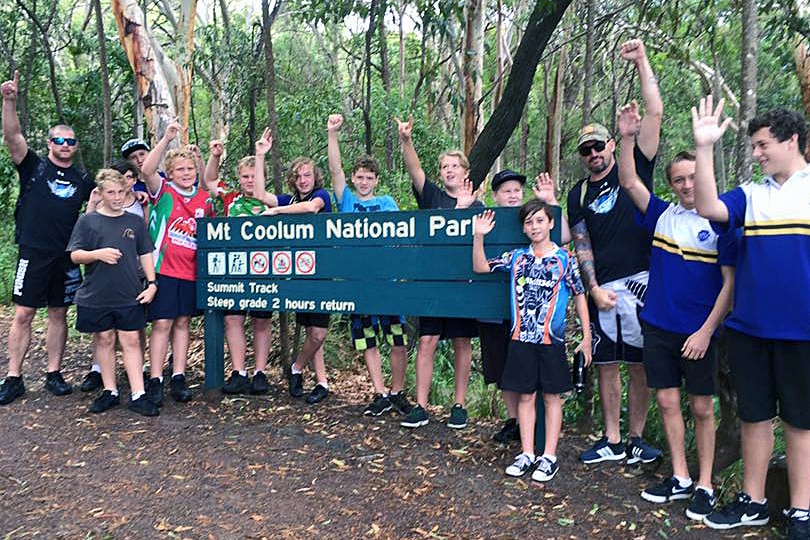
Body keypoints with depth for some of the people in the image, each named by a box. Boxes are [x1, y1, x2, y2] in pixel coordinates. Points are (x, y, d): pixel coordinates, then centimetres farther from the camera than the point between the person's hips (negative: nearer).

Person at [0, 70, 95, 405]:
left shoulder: (82, 180, 12)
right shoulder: (34, 167, 4)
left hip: (68, 257, 3)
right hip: (34, 253, -3)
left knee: (58, 314, 9)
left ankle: (54, 374, 19)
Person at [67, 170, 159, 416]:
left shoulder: (135, 221, 7)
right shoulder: (87, 221, 2)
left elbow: (145, 254, 10)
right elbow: (75, 255, -1)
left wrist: (152, 283, 1)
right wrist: (98, 254, -20)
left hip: (130, 295, 0)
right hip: (96, 296, 0)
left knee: (131, 341, 1)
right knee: (104, 340, 9)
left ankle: (138, 395, 3)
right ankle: (109, 391, 21)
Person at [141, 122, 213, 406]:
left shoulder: (205, 199, 9)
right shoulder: (163, 191, -2)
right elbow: (147, 170, -21)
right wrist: (166, 139, -26)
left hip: (190, 271, 4)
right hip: (163, 268, -4)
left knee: (182, 323, 9)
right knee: (162, 324, -3)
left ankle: (178, 378, 16)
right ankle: (155, 380, 5)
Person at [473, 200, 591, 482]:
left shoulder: (565, 258, -2)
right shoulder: (516, 257, 5)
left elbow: (579, 297, 2)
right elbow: (480, 267, 7)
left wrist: (586, 337, -1)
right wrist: (479, 236, -7)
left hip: (552, 340, -2)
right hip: (521, 338, 2)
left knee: (551, 397, 7)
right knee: (525, 396, 9)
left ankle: (549, 457, 16)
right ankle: (527, 454, 20)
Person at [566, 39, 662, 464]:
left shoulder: (634, 169, 6)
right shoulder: (578, 194, 12)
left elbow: (655, 113, -2)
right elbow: (582, 246, 7)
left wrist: (641, 62, -3)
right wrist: (593, 287, -4)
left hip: (640, 282, -2)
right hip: (601, 289, 3)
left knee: (639, 364, 3)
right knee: (607, 364, 8)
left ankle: (636, 439, 17)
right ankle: (612, 441, 20)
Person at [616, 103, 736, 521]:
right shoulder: (663, 214, 5)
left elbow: (730, 283, -8)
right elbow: (629, 182, 2)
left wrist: (706, 331, -14)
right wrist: (628, 138, -11)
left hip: (698, 333, -4)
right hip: (658, 326, 4)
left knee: (702, 408, 6)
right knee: (667, 402, 10)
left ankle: (705, 486, 20)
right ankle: (679, 478, 24)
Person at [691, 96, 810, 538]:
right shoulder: (750, 195, 8)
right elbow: (708, 208, -11)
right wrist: (704, 149, -15)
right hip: (749, 327, 3)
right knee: (754, 416, 13)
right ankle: (753, 502, 27)